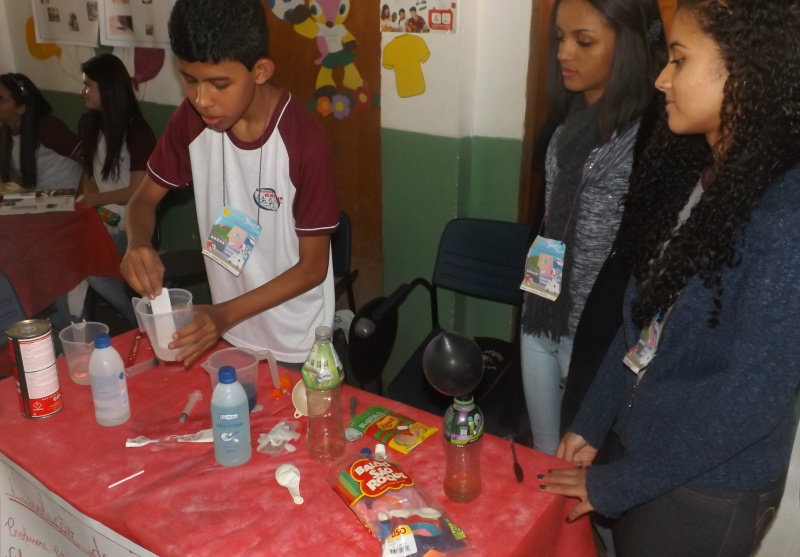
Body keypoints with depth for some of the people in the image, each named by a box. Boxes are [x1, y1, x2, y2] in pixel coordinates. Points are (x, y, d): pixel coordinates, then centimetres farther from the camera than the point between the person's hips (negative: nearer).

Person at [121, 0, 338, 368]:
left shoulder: (305, 141, -25)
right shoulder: (191, 120, -11)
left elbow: (312, 267, -18)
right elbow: (144, 199, 2)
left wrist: (226, 313, -26)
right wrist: (138, 245, -19)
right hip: (229, 331, 4)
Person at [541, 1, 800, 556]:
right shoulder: (696, 174, -1)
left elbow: (755, 393, -24)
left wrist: (612, 483, -16)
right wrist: (591, 423, 4)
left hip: (708, 491, -6)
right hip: (647, 448, 6)